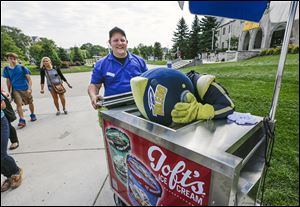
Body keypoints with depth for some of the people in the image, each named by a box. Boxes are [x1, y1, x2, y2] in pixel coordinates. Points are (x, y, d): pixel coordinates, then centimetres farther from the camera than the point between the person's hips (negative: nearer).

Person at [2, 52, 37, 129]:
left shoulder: (22, 67, -5)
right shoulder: (6, 69, 3)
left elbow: (29, 79, -5)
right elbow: (8, 81, 10)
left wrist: (30, 88, -16)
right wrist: (9, 91, 11)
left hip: (25, 88, -1)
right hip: (15, 89, 1)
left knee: (30, 102, 11)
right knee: (19, 104, -10)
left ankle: (32, 115, 31)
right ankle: (22, 120, -9)